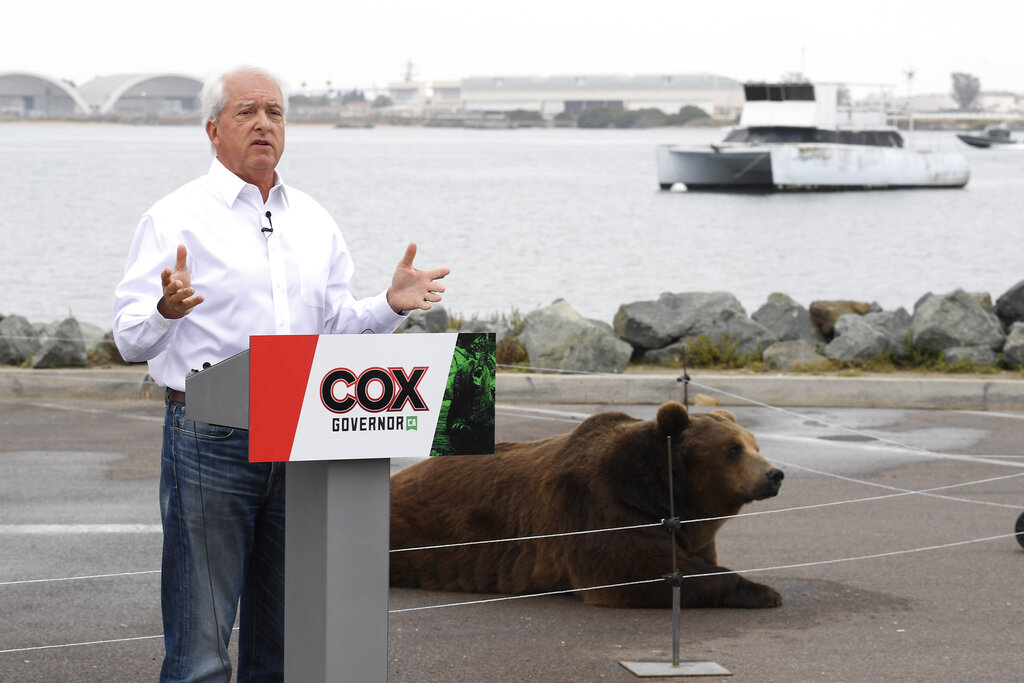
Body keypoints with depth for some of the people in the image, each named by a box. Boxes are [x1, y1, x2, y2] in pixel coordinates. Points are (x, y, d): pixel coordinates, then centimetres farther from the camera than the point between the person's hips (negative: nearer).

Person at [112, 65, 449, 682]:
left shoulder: (314, 222, 15)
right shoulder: (176, 218, -2)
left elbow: (336, 325, 19)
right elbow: (132, 339, -7)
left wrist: (392, 305, 1)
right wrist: (167, 312, -28)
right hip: (211, 440, -5)